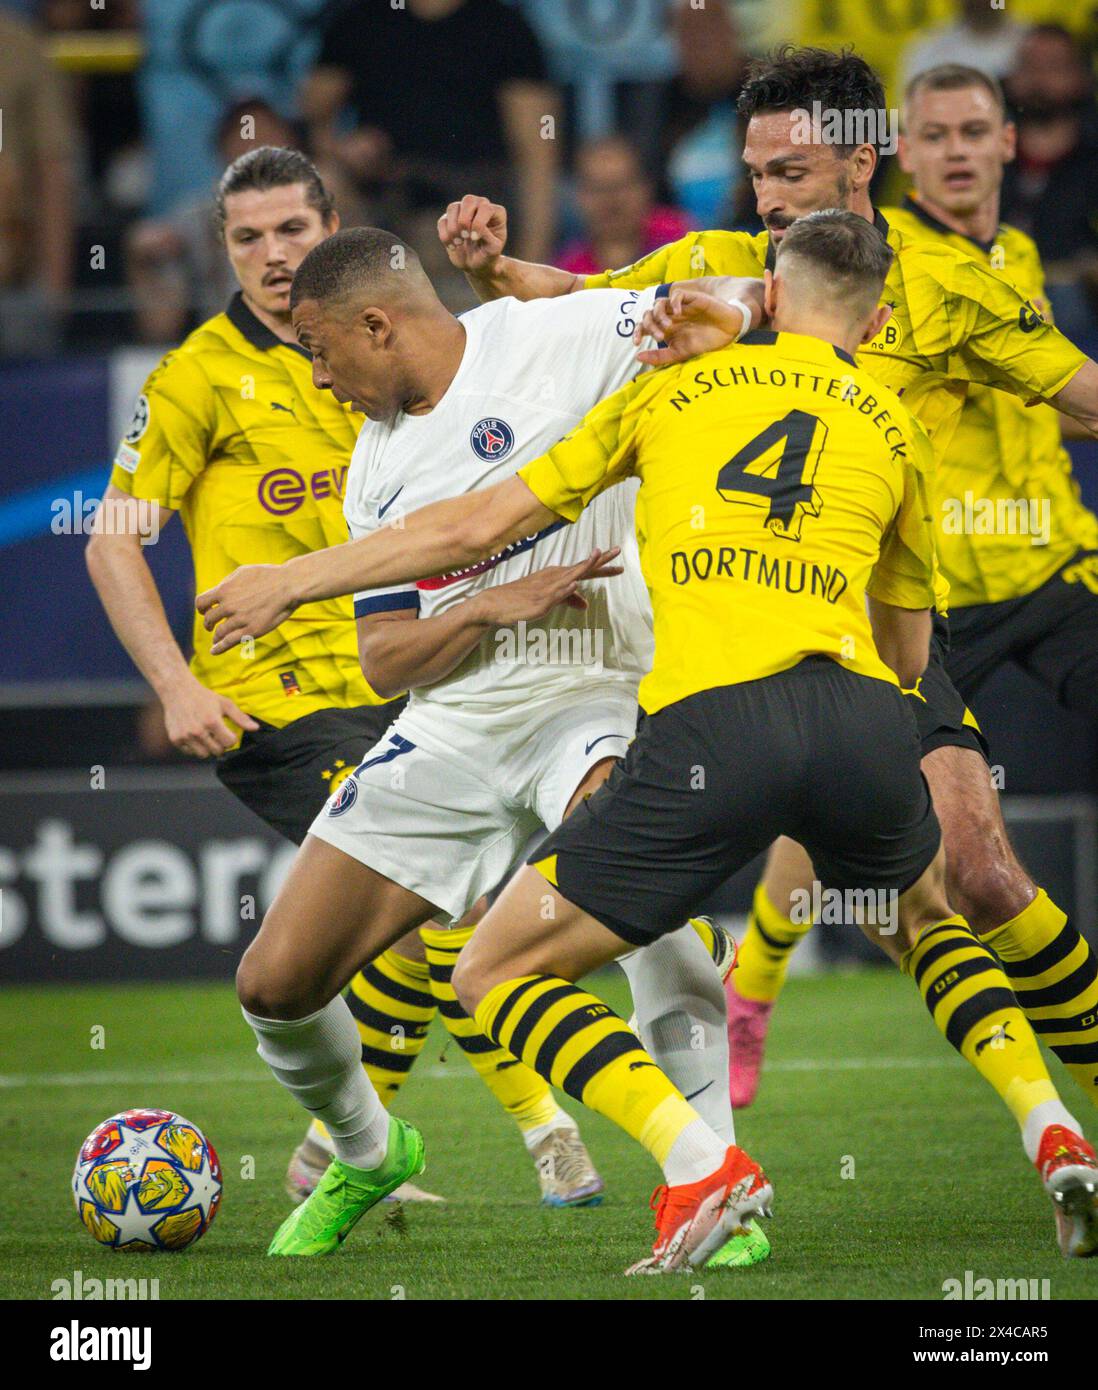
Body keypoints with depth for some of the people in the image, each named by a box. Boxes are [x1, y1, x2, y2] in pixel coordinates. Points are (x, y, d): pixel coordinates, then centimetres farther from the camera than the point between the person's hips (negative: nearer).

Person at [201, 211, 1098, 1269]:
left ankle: (702, 1165, -13)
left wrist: (291, 581, 29)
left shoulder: (673, 390, 19)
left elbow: (478, 527, 19)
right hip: (861, 718, 3)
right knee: (927, 919, 36)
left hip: (707, 725, -3)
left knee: (495, 975, 8)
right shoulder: (894, 431, 23)